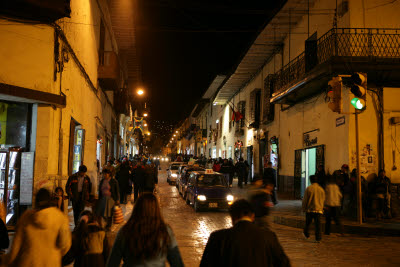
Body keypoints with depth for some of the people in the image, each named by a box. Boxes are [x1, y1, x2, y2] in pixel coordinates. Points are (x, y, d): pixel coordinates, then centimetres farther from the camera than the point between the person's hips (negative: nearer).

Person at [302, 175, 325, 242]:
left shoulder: (308, 188, -8)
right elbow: (323, 200, 12)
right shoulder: (321, 189, 2)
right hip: (319, 209, 2)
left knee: (308, 222, 17)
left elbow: (305, 200, -4)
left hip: (310, 209, -2)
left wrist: (304, 208, 8)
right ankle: (318, 238, -2)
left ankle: (306, 234, 29)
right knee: (318, 224, 2)